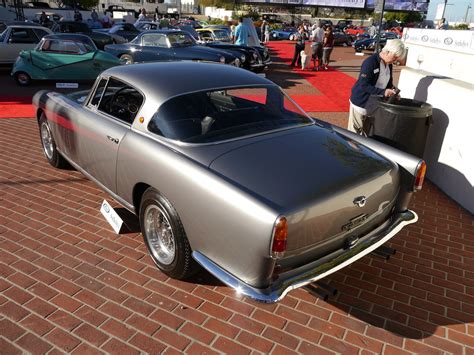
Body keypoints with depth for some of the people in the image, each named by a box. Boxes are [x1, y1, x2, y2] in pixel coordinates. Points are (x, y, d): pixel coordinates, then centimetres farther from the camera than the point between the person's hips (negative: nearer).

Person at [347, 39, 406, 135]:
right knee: (355, 132, 3)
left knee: (369, 132, 14)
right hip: (361, 102, -7)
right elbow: (364, 85, -24)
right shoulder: (370, 62, -21)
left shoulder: (388, 64, 4)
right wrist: (383, 92, -29)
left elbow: (388, 82, 15)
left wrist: (392, 91, -6)